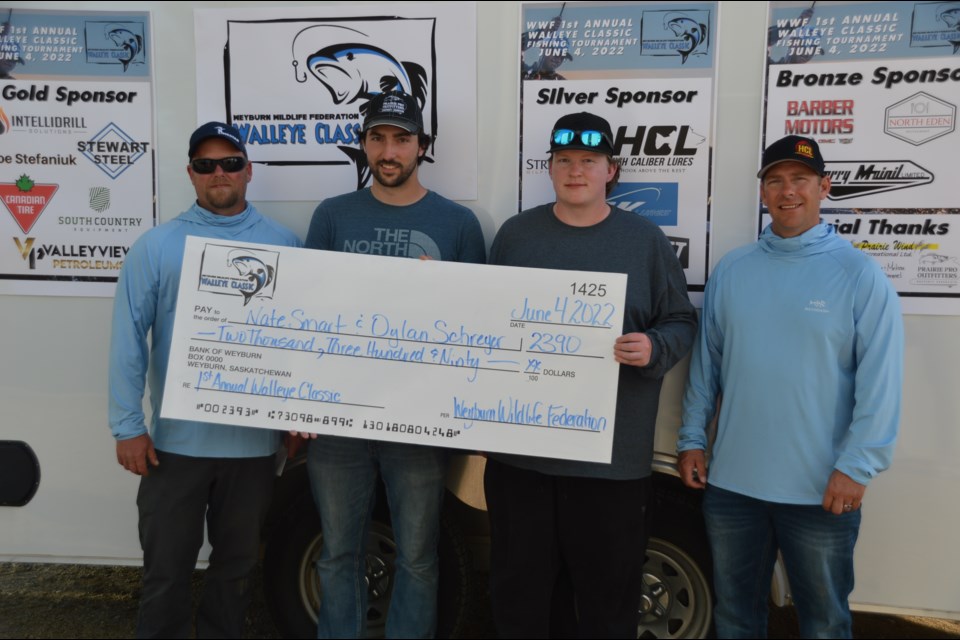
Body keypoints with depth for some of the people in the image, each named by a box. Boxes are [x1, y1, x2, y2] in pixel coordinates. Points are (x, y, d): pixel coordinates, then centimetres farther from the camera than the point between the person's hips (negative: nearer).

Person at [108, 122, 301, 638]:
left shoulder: (285, 244, 2)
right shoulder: (156, 246, -2)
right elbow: (128, 340, -4)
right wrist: (127, 426, -8)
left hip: (254, 439, 2)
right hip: (176, 439, -1)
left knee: (236, 563, 19)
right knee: (167, 567, 12)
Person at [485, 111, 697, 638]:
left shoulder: (646, 240, 3)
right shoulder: (516, 233, 7)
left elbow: (681, 323, 6)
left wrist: (654, 349, -16)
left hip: (614, 453, -1)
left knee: (609, 592, 12)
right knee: (517, 586, 15)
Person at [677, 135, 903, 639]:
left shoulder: (859, 273, -7)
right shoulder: (730, 270, 4)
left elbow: (880, 380, -10)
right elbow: (705, 363, 8)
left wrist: (857, 466, -14)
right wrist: (692, 439, 6)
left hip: (822, 491, -3)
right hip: (731, 483, 3)